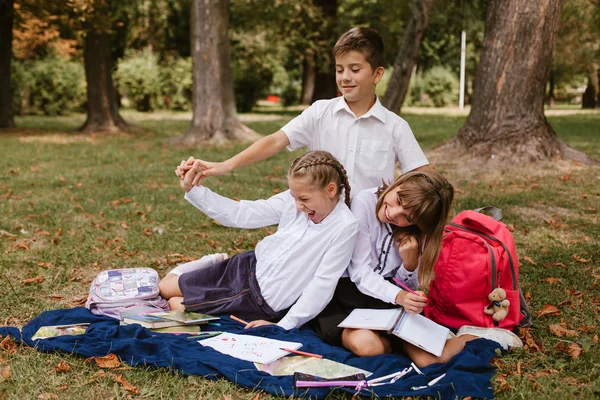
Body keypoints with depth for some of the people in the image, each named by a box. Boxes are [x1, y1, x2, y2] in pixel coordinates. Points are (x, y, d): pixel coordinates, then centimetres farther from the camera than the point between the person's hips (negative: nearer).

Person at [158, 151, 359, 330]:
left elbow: (322, 284, -24)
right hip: (248, 265, 5)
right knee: (165, 288, 16)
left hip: (261, 300, -5)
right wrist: (192, 189, -12)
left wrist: (283, 325, -25)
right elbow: (241, 214, -7)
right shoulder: (293, 199, -10)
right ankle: (214, 263, 37)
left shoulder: (345, 227, -25)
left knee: (176, 305, 3)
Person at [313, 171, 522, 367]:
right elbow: (360, 273, -16)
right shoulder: (364, 203, -17)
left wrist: (410, 262, -21)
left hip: (389, 302, 2)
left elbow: (406, 286, 1)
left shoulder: (418, 231, -5)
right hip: (348, 291, -2)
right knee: (367, 344, -36)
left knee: (428, 358, -23)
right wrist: (398, 295, -32)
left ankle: (472, 335, 7)